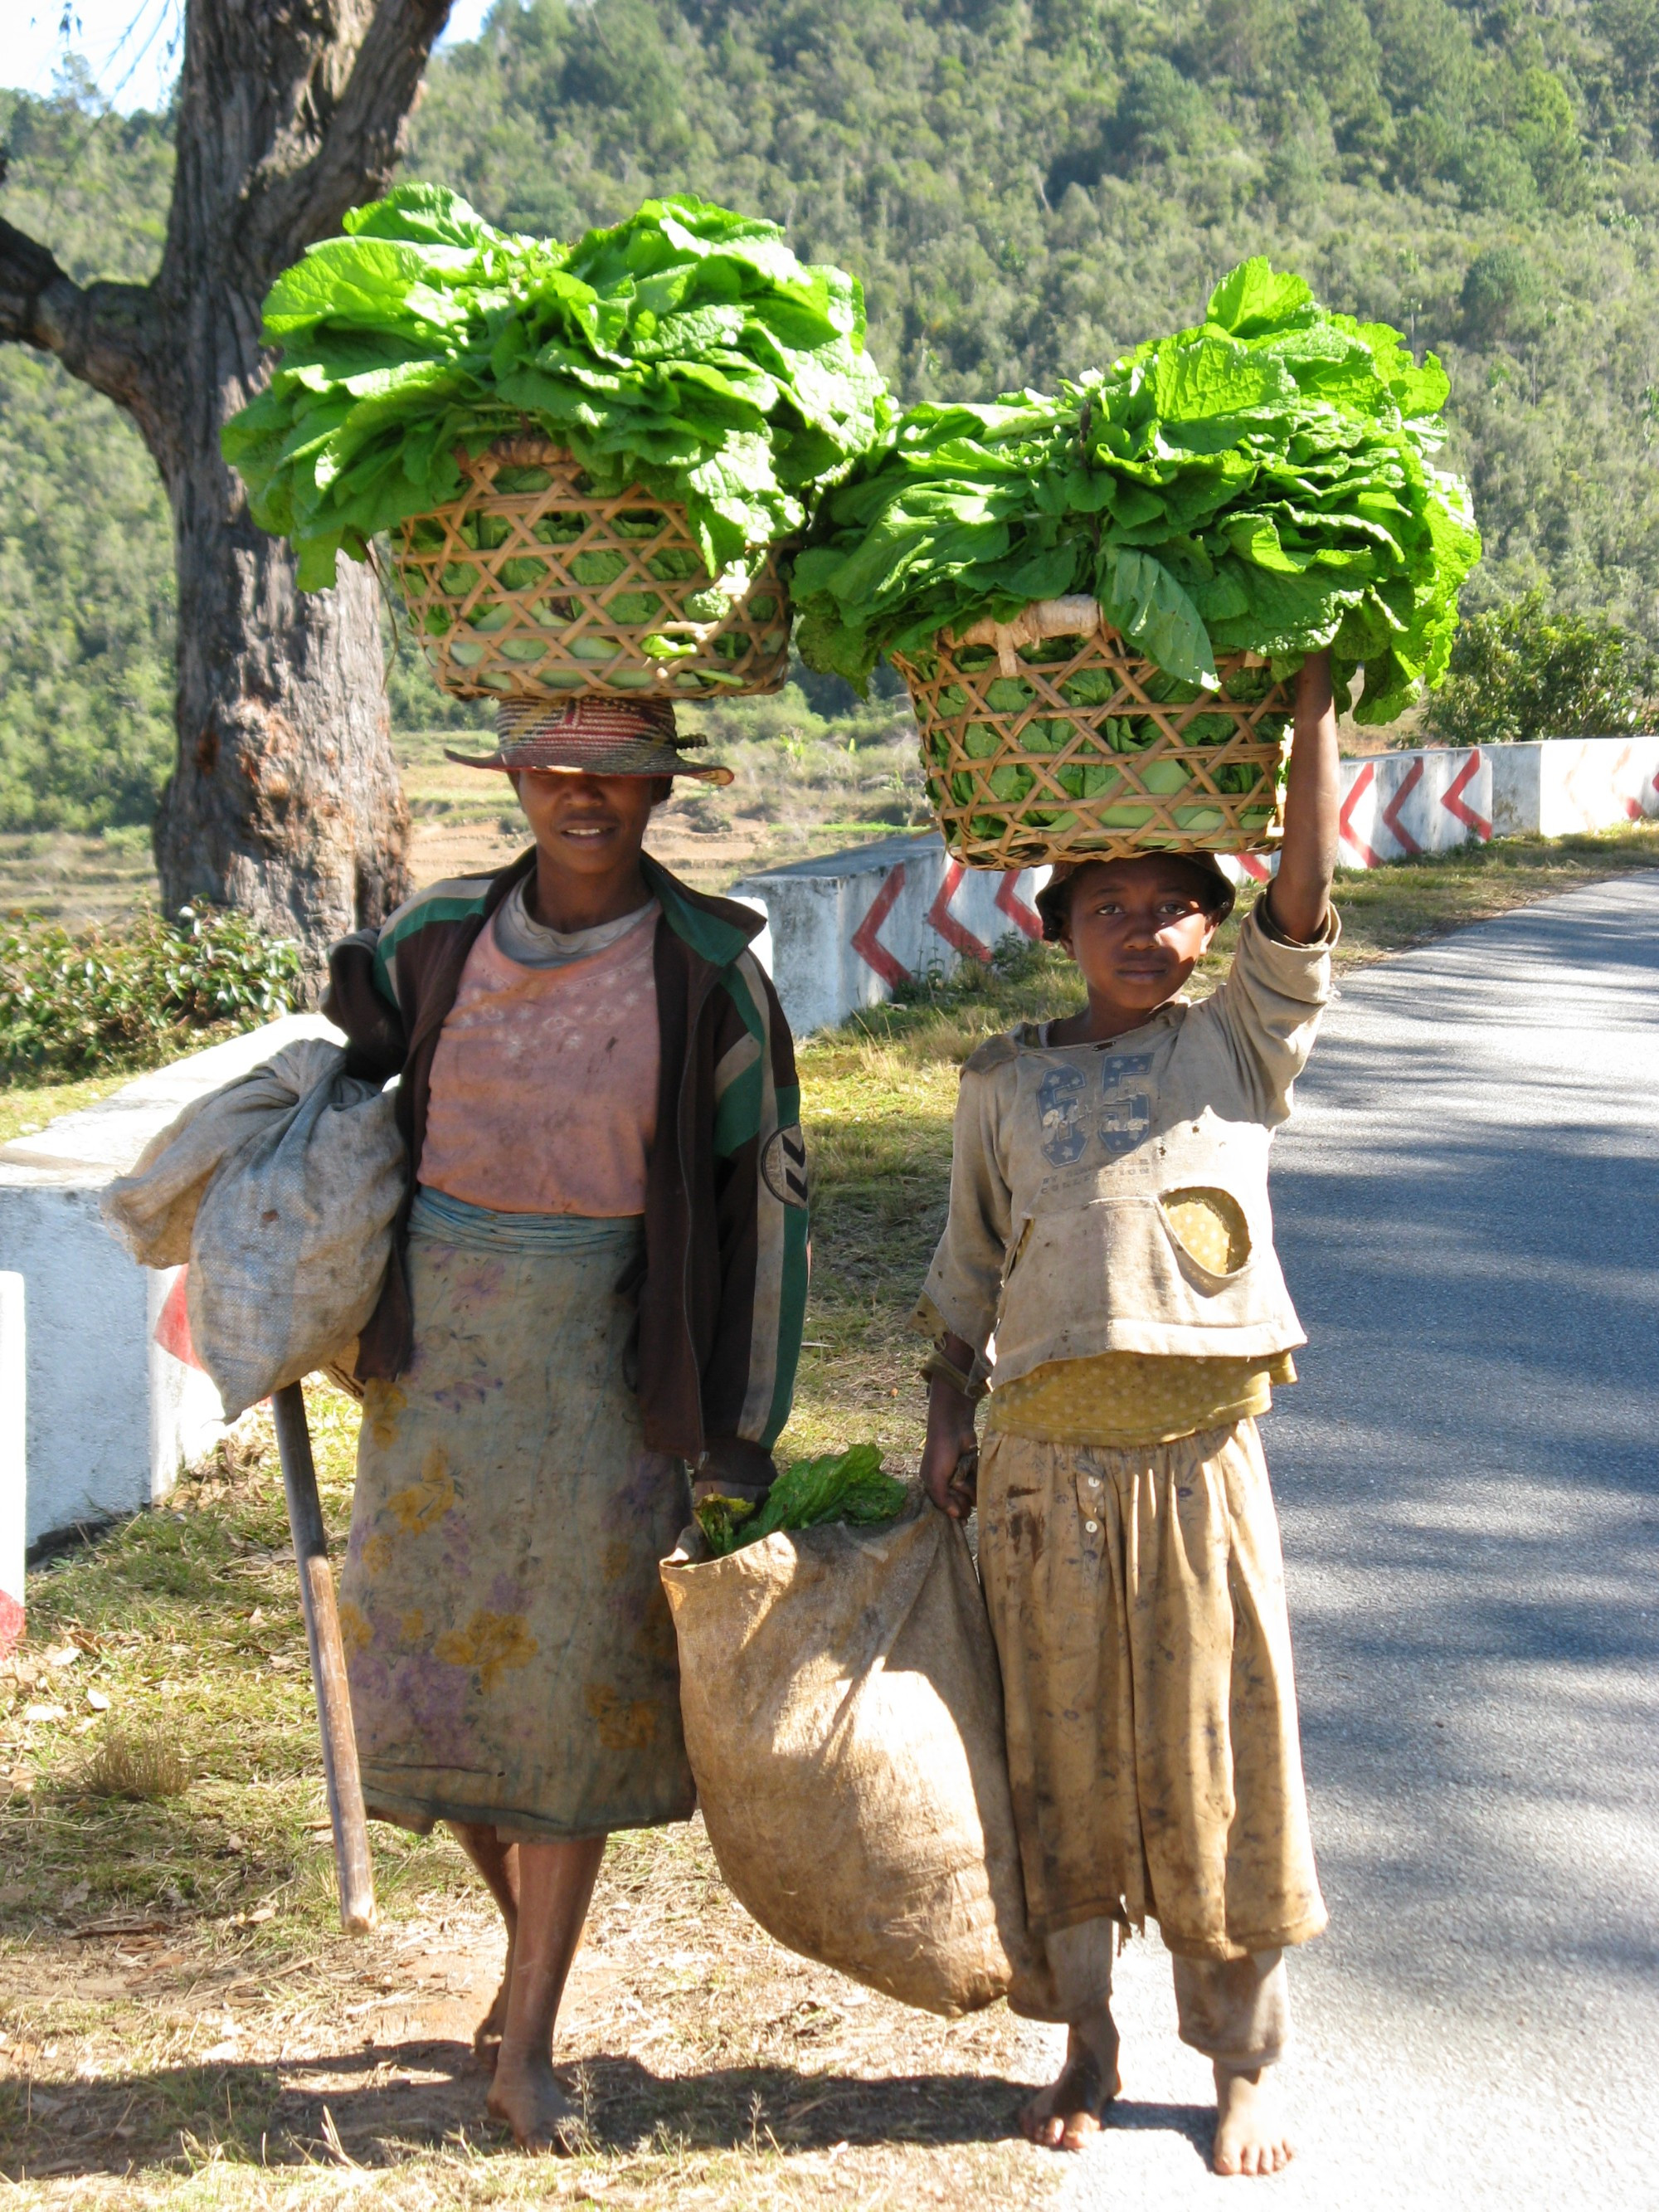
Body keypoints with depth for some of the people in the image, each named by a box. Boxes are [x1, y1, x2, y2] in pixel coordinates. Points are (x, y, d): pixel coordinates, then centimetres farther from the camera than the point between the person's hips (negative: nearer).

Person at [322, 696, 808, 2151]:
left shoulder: (712, 969, -9)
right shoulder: (439, 936, -1)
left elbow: (767, 1195, -3)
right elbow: (348, 1084, 19)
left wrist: (744, 1432, -4)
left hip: (605, 1360, -3)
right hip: (439, 1342, 3)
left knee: (572, 1682, 0)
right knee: (431, 1664, 8)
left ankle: (530, 2048, 12)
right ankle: (534, 1927, 35)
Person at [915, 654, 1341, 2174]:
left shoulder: (1239, 1047, 6)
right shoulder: (1005, 1080, 10)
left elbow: (1308, 890, -6)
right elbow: (968, 1267, 16)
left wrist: (1316, 693, -9)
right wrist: (949, 1416, 8)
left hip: (1198, 1457, -1)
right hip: (1044, 1464, 2)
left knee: (1219, 1759, 4)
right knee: (1063, 1762, 9)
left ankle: (1247, 2063, 19)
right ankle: (1089, 2045, 25)